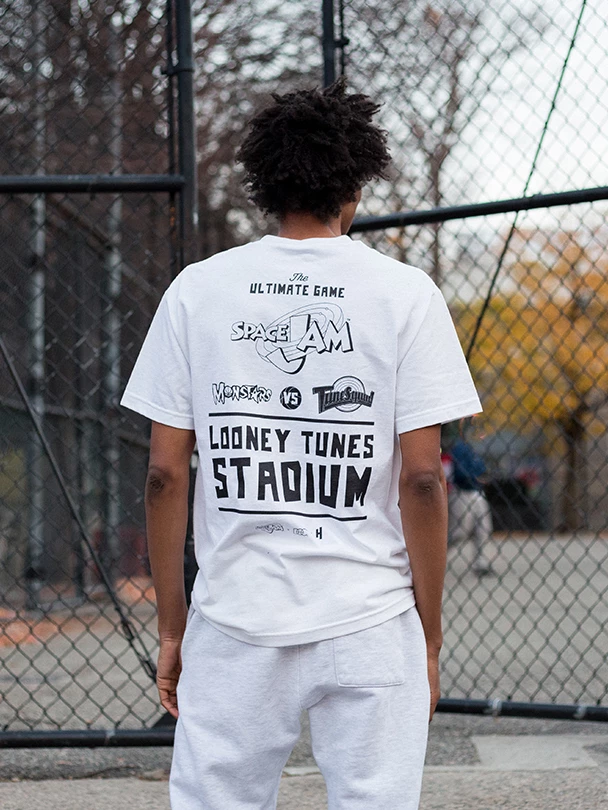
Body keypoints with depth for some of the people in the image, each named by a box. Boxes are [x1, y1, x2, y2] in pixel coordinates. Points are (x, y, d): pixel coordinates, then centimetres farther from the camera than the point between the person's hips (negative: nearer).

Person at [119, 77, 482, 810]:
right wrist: (429, 632, 4)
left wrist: (172, 624, 10)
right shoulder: (406, 294, -1)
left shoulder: (196, 290, 4)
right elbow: (422, 478, -5)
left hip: (235, 620, 1)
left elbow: (164, 474, 2)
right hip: (372, 625, -1)